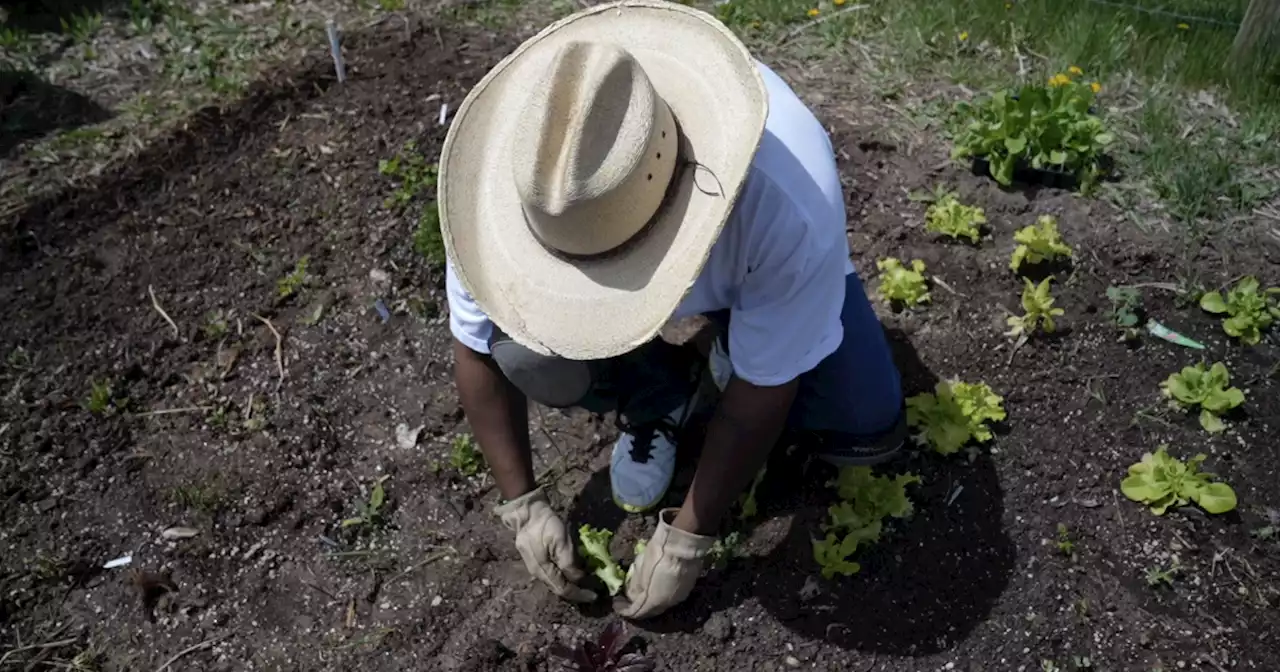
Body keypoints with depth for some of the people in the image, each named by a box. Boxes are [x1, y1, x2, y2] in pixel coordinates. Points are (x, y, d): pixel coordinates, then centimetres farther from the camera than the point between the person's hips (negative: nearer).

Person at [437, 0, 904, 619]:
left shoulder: (790, 208, -43)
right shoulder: (503, 188, -35)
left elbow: (763, 391, -28)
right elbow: (476, 351, -18)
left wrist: (686, 539, -20)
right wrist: (522, 504, -15)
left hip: (751, 267, -1)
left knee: (869, 430, -17)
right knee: (526, 355, -30)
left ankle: (731, 353, 12)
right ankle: (657, 403, 4)